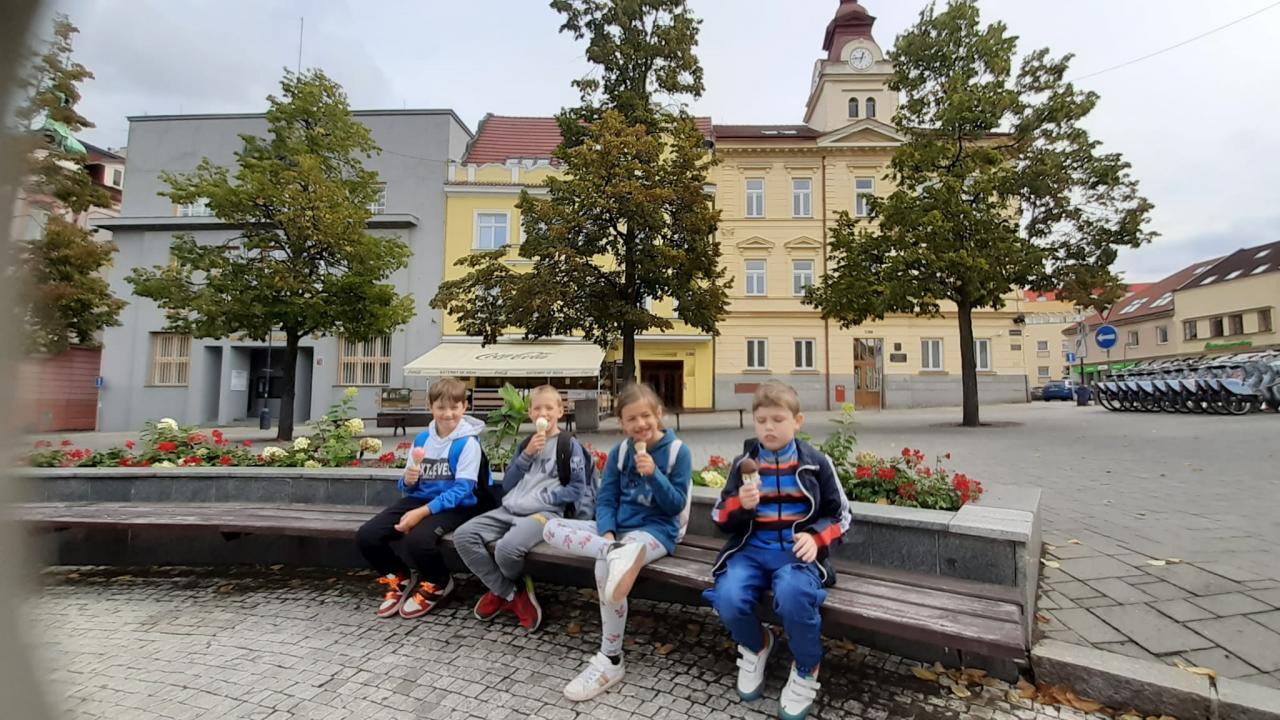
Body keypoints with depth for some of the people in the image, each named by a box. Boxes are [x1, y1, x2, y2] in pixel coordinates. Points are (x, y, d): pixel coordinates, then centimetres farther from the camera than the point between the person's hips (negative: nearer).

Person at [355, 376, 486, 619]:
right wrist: (408, 480, -13)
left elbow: (462, 490, -18)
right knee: (366, 536, -10)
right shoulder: (421, 439, 8)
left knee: (417, 539, -33)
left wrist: (422, 512, -25)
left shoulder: (467, 442, -11)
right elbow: (408, 488, 13)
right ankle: (401, 578, 18)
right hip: (419, 498, 6)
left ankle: (438, 584, 2)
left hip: (454, 506, -6)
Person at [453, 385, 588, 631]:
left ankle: (502, 590, 6)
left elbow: (577, 488, -4)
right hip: (511, 509, 6)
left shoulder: (570, 445, 1)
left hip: (545, 513, -6)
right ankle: (511, 593, -2)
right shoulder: (525, 444, 19)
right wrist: (527, 455, 0)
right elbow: (507, 485, 12)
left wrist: (543, 498, -11)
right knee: (463, 536, -15)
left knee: (507, 548, -33)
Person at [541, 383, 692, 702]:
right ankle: (616, 551, -36)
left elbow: (676, 506, -8)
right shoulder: (619, 452, 5)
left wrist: (653, 474, -23)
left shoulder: (678, 451, -7)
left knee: (605, 567, -33)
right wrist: (607, 534, -15)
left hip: (657, 529, -5)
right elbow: (605, 499, 4)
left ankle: (610, 661, -15)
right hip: (617, 528, 6)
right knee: (552, 528, -13)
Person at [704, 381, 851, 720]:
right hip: (752, 549, 2)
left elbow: (840, 514, 9)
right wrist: (741, 505, -16)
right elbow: (722, 519, 7)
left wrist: (816, 538, -11)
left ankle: (806, 671, 1)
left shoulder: (816, 463, 3)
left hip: (796, 551, -2)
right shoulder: (743, 465, 6)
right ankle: (755, 647, 13)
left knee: (792, 596, -33)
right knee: (728, 599, -25)